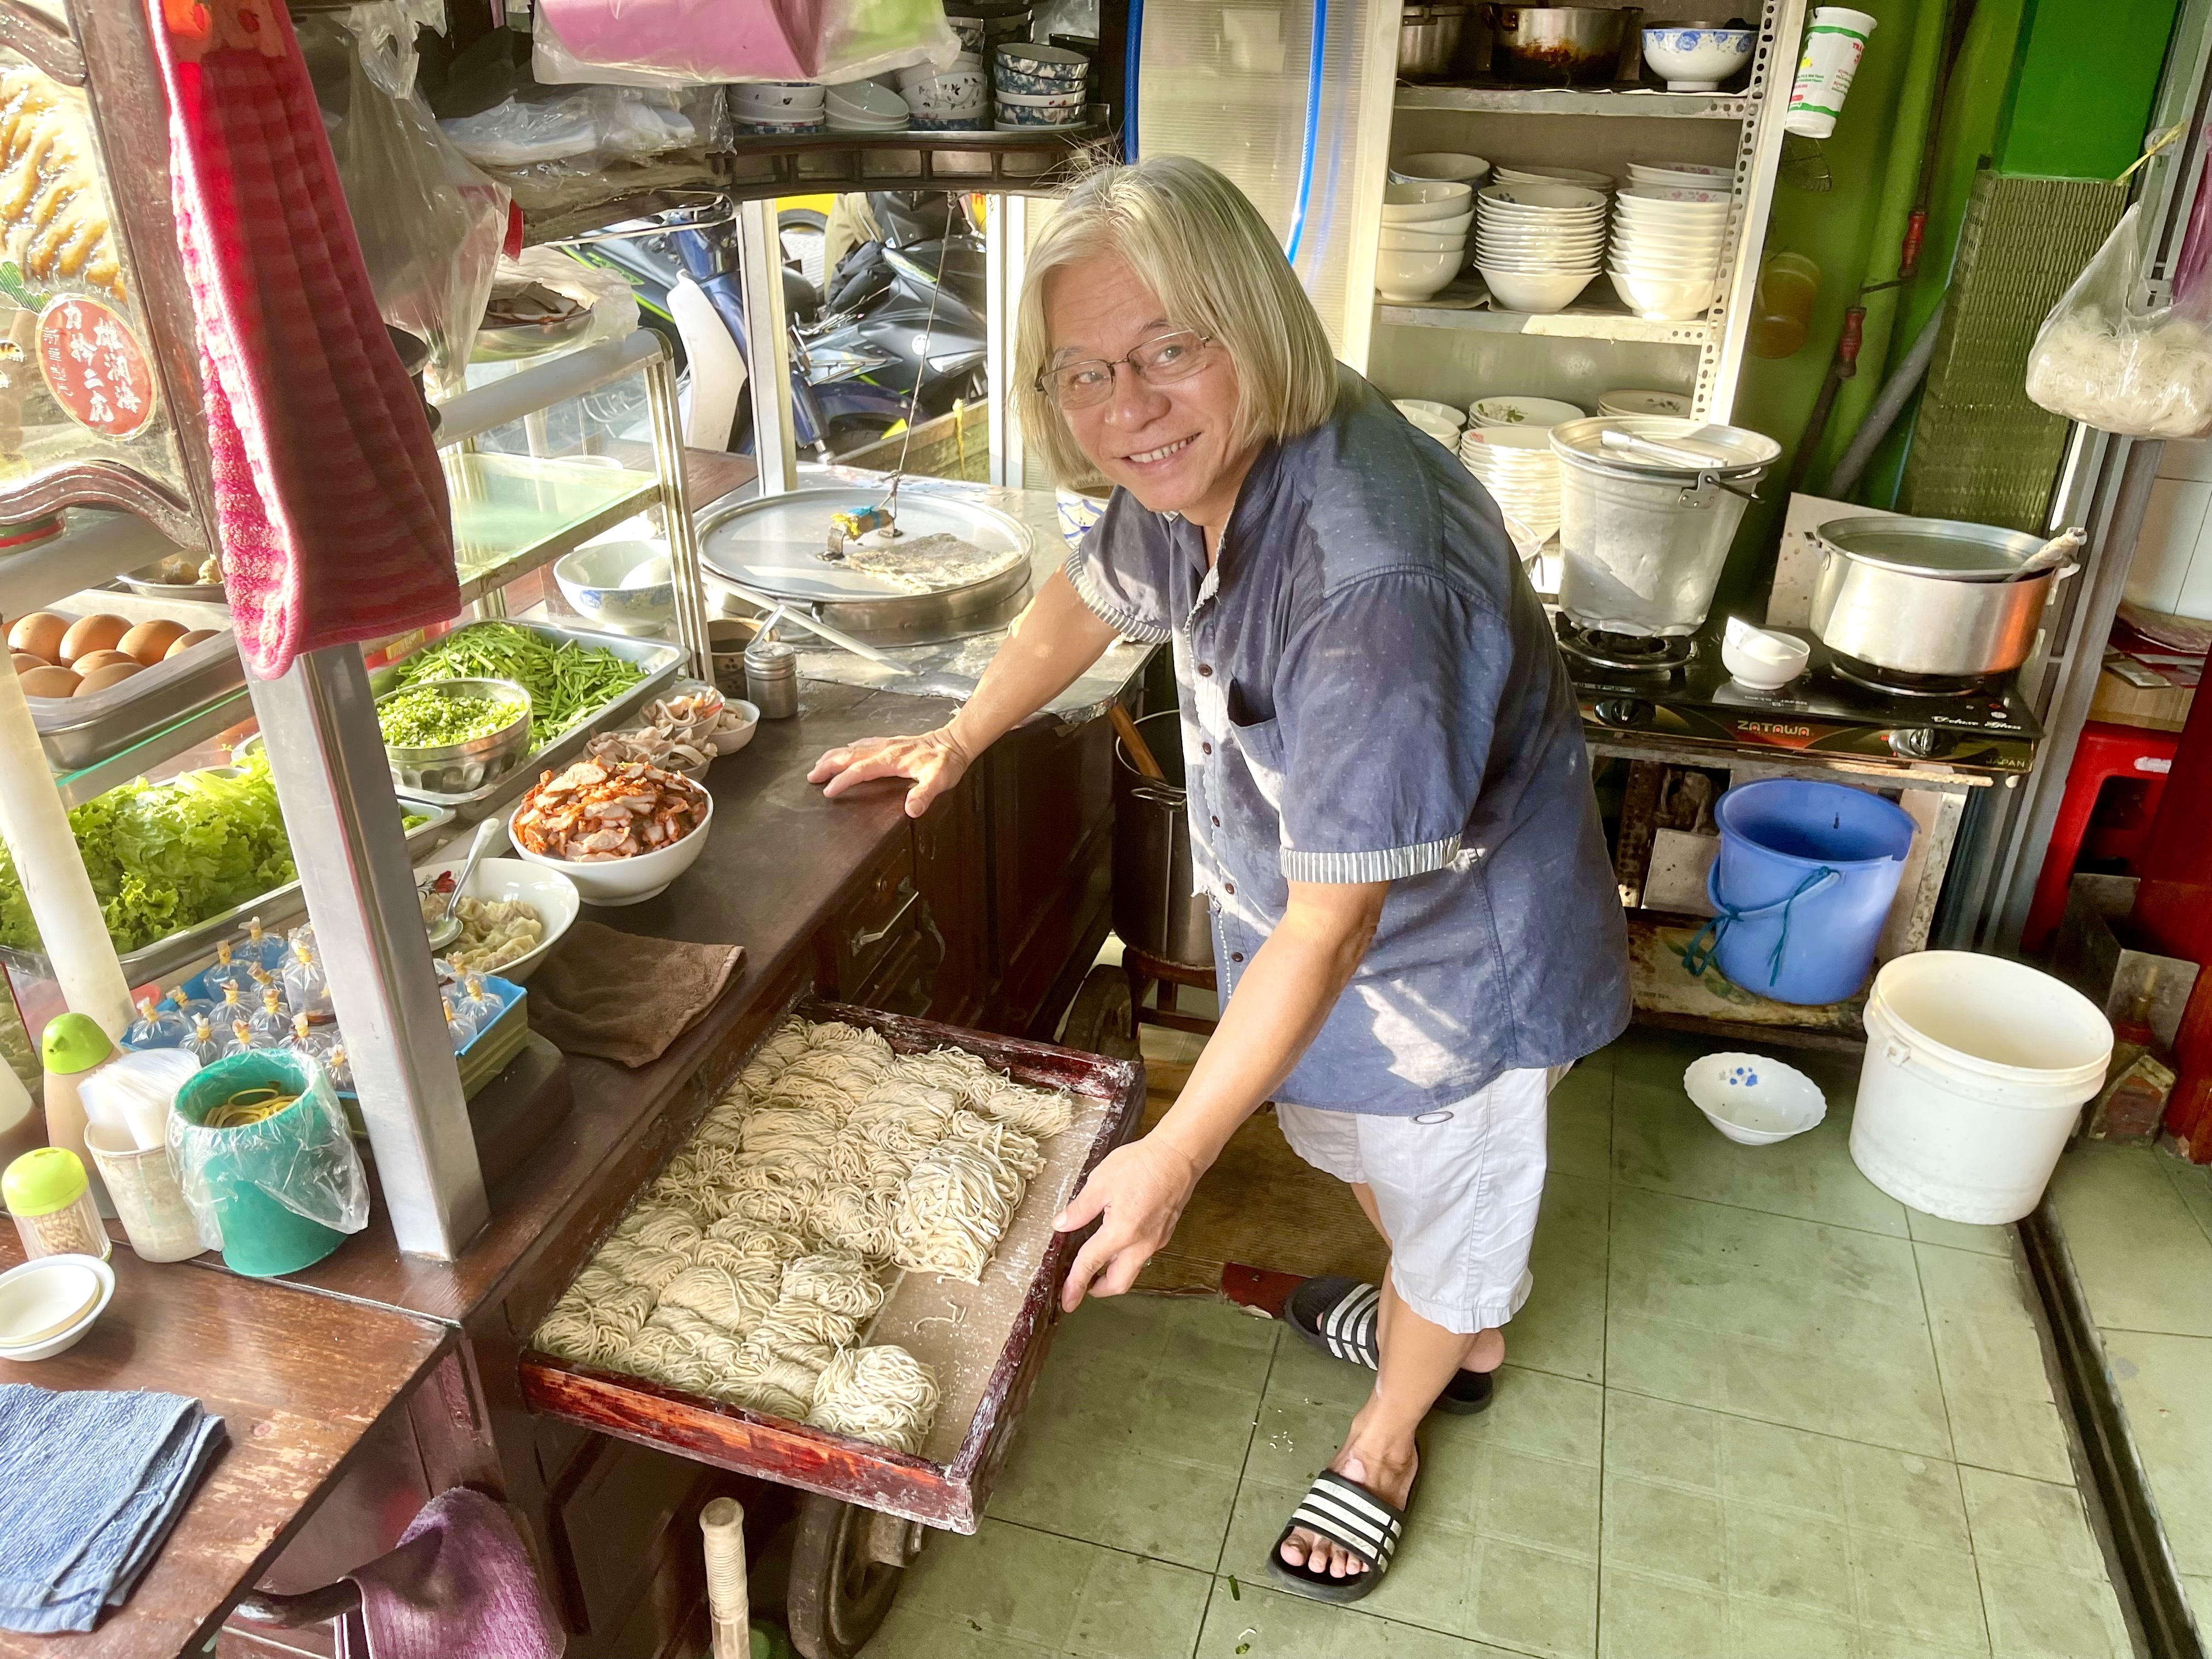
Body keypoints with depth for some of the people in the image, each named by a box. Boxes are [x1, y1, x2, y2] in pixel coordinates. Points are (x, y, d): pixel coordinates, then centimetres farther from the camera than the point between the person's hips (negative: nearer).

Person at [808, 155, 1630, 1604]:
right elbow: (1092, 598, 9)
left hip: (1448, 949, -8)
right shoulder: (1189, 464, -14)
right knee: (1354, 1131, 31)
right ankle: (1465, 1332, 62)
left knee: (1443, 1190, 20)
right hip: (1303, 912, 8)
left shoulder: (1369, 575, -41)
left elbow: (1336, 918, -36)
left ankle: (1389, 1436, 50)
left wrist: (1174, 1154, -31)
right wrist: (958, 742, 15)